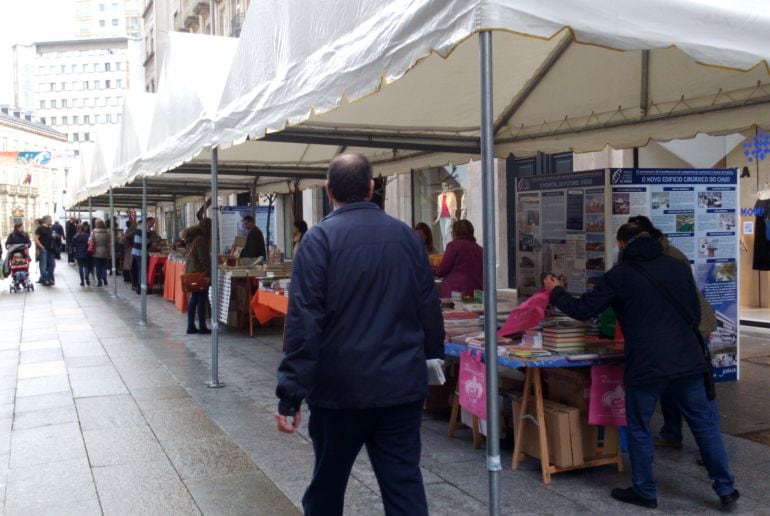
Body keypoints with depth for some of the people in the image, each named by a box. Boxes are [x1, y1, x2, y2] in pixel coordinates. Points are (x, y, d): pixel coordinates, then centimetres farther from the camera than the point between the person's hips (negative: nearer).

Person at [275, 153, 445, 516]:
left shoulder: (320, 238, -9)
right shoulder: (407, 236, 4)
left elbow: (304, 322, -15)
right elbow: (430, 312, 8)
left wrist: (290, 396, -12)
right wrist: (431, 361, 21)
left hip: (340, 389, -2)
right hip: (403, 387, 3)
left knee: (327, 485, 17)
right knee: (405, 486, 6)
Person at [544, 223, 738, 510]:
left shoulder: (618, 275, -4)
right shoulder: (678, 267, 10)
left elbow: (583, 310, 1)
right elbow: (696, 314, 17)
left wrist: (555, 292, 17)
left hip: (646, 364, -4)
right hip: (686, 360, 4)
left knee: (639, 428, 11)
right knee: (704, 424, 14)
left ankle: (645, 492, 20)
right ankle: (726, 489, 19)